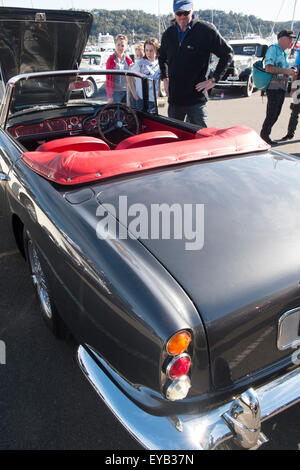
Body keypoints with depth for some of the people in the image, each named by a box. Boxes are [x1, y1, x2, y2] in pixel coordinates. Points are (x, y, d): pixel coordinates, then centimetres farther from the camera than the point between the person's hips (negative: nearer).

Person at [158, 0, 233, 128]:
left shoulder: (206, 30, -6)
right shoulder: (168, 34, 10)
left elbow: (227, 53, -1)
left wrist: (213, 80, -6)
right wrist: (165, 78, 15)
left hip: (196, 99, -5)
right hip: (174, 99, 5)